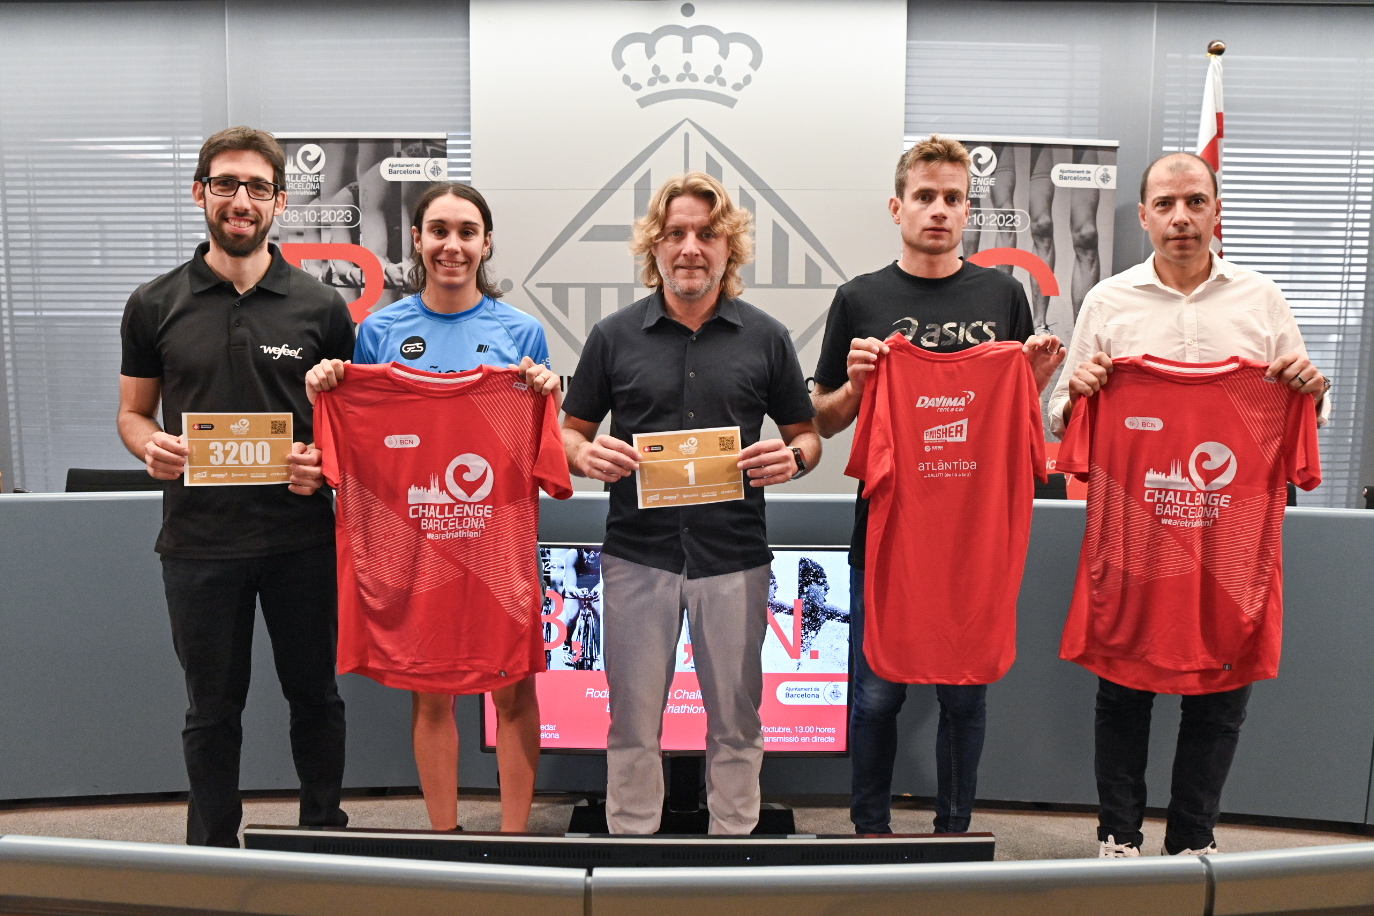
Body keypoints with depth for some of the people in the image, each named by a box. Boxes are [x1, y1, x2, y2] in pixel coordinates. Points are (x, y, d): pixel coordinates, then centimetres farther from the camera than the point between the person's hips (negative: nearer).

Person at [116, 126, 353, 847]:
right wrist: (151, 445, -12)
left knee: (314, 692, 12)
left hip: (300, 537, 0)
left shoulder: (320, 307, 1)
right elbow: (133, 412, 11)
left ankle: (325, 834, 32)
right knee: (212, 708, 13)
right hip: (198, 539, 1)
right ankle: (212, 853, 31)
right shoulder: (154, 306, 3)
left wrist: (325, 459, -14)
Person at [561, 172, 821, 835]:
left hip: (735, 556, 0)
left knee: (735, 723, 11)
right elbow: (570, 431, 9)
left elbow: (806, 434, 11)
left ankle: (734, 835, 29)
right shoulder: (614, 336, 5)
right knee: (633, 723, 9)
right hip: (637, 553, 0)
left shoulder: (766, 338, 5)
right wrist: (586, 456, -13)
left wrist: (792, 457, -11)